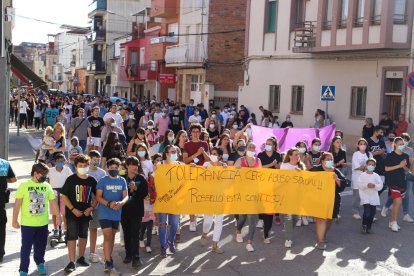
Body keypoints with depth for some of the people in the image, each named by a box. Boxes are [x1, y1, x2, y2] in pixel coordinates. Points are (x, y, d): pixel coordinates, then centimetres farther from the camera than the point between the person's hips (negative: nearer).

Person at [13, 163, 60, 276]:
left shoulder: (47, 186, 2)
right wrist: (15, 220, -7)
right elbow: (17, 204, -7)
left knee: (41, 246, 15)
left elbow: (53, 202, 7)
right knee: (26, 247, 2)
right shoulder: (24, 185, -9)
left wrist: (58, 216, 4)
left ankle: (40, 263, 36)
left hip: (43, 223, 3)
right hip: (27, 223, -3)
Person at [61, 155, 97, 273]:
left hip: (86, 213, 4)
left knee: (83, 236, 15)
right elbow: (64, 196, -8)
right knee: (72, 236, -6)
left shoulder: (92, 180, 0)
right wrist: (73, 209, -14)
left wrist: (91, 207, -5)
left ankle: (81, 258, 30)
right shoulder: (71, 179, -8)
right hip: (72, 213, -4)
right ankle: (72, 262, -3)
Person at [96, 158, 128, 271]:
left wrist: (121, 203, -22)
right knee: (107, 236, -10)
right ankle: (108, 261, -6)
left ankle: (109, 257, 31)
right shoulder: (102, 180, -6)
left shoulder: (122, 181, 3)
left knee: (112, 236, 16)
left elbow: (126, 196, 0)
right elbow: (98, 197, -9)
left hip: (117, 213, 4)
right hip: (105, 213, -4)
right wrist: (109, 204, -24)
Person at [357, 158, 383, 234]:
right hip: (365, 197, -3)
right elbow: (359, 185, -11)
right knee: (367, 213, -15)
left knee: (372, 214, 5)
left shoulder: (376, 176, 5)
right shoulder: (362, 175, -2)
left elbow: (380, 185, -1)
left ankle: (369, 227, 22)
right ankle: (364, 226, 6)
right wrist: (366, 185, -23)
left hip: (374, 198, 3)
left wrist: (374, 185, -18)